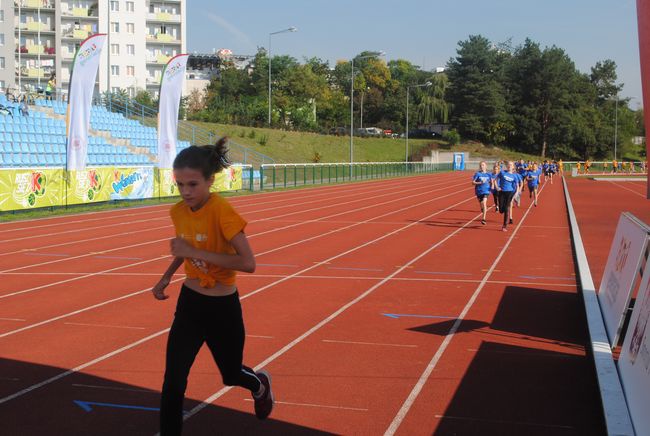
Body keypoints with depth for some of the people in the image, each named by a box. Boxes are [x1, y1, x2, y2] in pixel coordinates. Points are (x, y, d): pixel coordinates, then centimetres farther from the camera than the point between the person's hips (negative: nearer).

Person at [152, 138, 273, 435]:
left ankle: (260, 384, 56)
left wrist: (195, 252, -31)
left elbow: (248, 263, -31)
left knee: (231, 374, 20)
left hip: (222, 309, -4)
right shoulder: (178, 211, -5)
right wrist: (166, 277, 1)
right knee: (173, 382, -7)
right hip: (189, 303, 4)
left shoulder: (222, 212, -24)